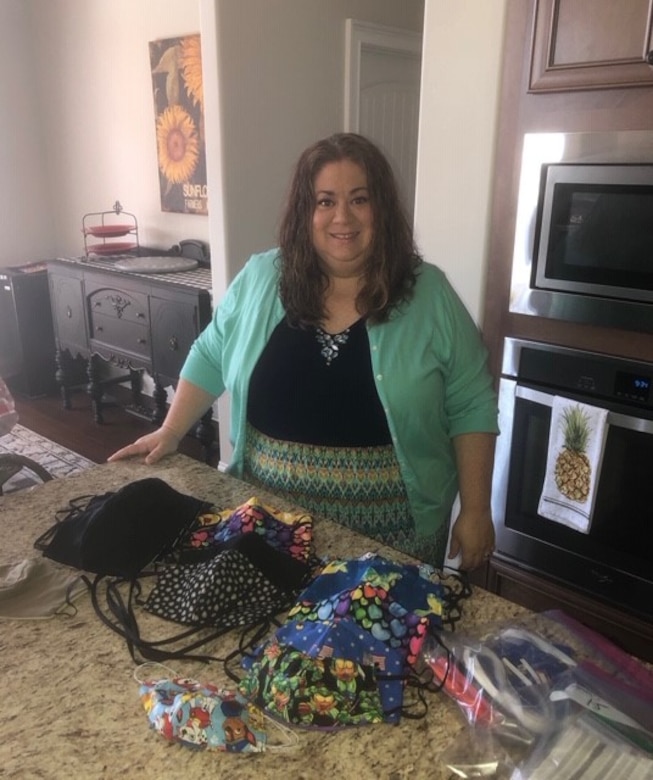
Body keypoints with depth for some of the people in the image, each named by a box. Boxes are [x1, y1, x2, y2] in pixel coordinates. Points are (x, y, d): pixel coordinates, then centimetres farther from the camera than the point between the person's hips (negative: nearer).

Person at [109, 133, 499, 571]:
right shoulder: (261, 278, -2)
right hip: (270, 512, 2)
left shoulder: (429, 294, -7)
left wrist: (475, 511, -7)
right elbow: (210, 358, 11)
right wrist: (171, 432, 6)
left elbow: (472, 406, -4)